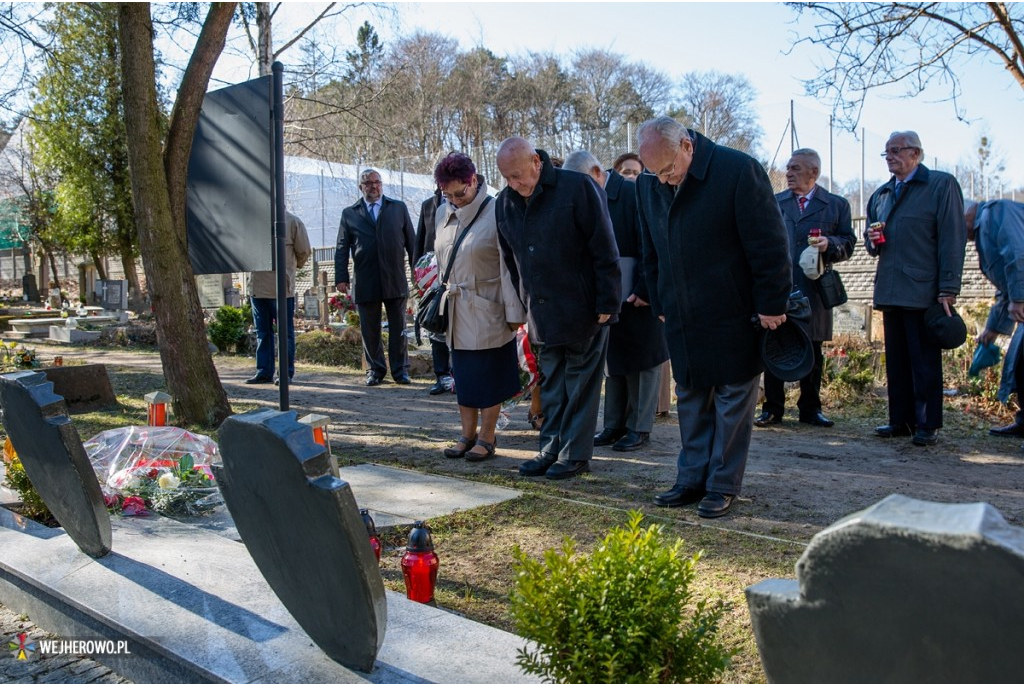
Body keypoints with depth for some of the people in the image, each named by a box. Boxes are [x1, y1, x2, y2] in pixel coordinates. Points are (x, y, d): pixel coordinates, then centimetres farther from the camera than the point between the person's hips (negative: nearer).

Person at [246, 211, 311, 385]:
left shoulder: (292, 221, -2)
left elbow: (304, 251, 2)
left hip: (282, 287, -4)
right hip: (258, 286, 4)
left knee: (285, 331, 2)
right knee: (262, 331, 9)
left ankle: (286, 372, 7)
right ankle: (264, 372, 16)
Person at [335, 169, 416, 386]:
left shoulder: (399, 208, 10)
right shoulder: (349, 213, 9)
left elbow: (411, 241, 8)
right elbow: (342, 248, 6)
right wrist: (341, 277, -3)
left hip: (395, 279, 0)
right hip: (365, 282, 0)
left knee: (398, 328, 6)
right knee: (369, 329, 5)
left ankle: (400, 369, 16)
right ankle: (375, 369, 17)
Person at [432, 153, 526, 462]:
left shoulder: (496, 214, -13)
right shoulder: (443, 213, 6)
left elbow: (509, 267, -13)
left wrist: (514, 311, -13)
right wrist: (443, 295, 14)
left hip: (487, 310, -6)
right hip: (457, 310, 6)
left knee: (489, 375, 4)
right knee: (463, 374, 12)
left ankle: (486, 437, 16)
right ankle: (468, 434, 23)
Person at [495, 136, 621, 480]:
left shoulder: (578, 188, -14)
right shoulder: (505, 203, 4)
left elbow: (604, 250, -13)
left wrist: (607, 303, -14)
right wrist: (520, 305, 12)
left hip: (582, 309, -5)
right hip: (542, 310, 6)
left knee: (581, 383, 4)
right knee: (551, 384, 12)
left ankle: (575, 453, 13)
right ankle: (551, 448, 22)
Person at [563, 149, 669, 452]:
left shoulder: (634, 193, -11)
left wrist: (645, 290, -17)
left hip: (638, 297, -6)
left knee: (642, 361, 5)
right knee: (612, 362, 13)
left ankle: (639, 427, 14)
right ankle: (614, 425, 23)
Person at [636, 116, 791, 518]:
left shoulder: (738, 170, -16)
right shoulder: (647, 185, 2)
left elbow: (769, 243, -14)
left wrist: (772, 304, -12)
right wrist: (660, 304, 13)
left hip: (734, 316, -5)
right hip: (682, 319, 6)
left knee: (733, 398, 5)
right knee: (690, 400, 12)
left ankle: (723, 485, 16)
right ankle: (692, 480, 23)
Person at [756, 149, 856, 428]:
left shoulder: (837, 205, 8)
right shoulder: (773, 203, 11)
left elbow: (848, 243, 6)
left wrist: (829, 244, -15)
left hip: (813, 290, 0)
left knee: (812, 352, 7)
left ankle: (810, 408, 19)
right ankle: (773, 408, 11)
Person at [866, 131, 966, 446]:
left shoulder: (942, 185, -1)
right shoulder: (880, 195, 18)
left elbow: (953, 239, -8)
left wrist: (948, 289, -14)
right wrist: (872, 240, 2)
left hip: (924, 291, -6)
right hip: (890, 291, 6)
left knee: (925, 362, -2)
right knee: (896, 361, 10)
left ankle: (928, 425, 5)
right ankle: (900, 419, 18)